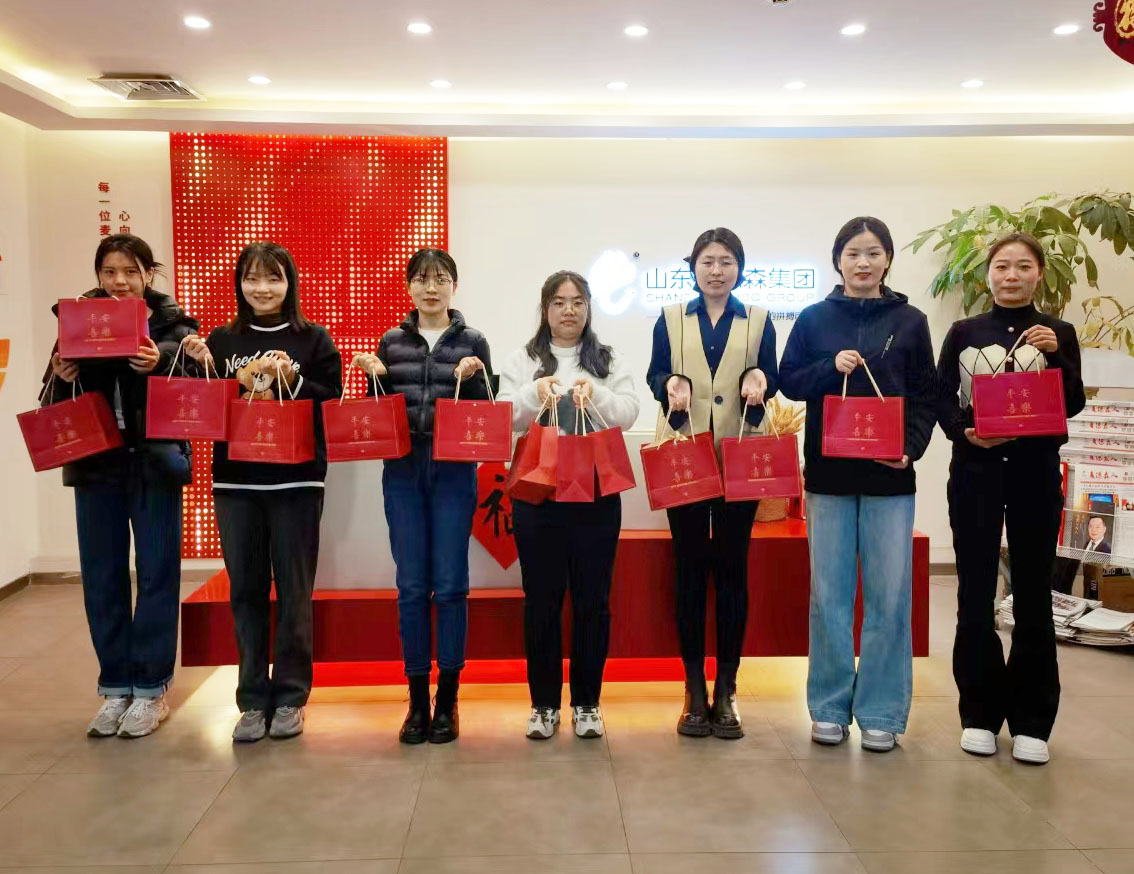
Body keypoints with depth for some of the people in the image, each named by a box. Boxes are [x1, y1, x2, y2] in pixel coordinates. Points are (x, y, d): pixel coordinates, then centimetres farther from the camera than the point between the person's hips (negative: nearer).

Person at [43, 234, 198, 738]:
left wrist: (159, 364, -31)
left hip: (154, 463, -3)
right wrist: (61, 377, -14)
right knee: (102, 577, 8)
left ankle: (151, 689, 15)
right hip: (96, 465, 3)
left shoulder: (171, 323, -1)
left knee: (157, 574, 3)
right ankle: (115, 688, 22)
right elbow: (55, 404, 7)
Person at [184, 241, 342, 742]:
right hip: (235, 480, 3)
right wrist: (204, 370, -7)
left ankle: (290, 697, 16)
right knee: (246, 589, 7)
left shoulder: (313, 339, 2)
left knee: (293, 589, 3)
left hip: (296, 480, -2)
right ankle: (253, 700, 17)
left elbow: (331, 405, -5)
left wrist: (291, 378, -18)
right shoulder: (222, 340, 10)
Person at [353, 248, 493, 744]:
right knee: (411, 586, 5)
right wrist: (374, 377, -4)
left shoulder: (472, 343, 4)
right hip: (402, 471, 2)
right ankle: (417, 699, 17)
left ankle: (448, 699, 15)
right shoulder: (391, 342, 11)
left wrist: (472, 379, -14)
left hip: (454, 473, -2)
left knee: (450, 586, 1)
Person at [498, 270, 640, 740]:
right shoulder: (521, 361, 10)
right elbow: (503, 416, -2)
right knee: (541, 597, 3)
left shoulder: (610, 362, 11)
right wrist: (536, 392, -19)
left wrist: (593, 391, -17)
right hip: (537, 490, 0)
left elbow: (628, 414, -1)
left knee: (593, 598, 4)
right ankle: (544, 703, 16)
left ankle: (587, 702, 17)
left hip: (597, 492, 1)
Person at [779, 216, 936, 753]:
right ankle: (830, 707, 18)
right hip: (828, 471, 0)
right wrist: (831, 367, -13)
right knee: (829, 593, 6)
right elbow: (787, 381, 5)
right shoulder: (814, 319, 7)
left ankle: (880, 713, 15)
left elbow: (926, 397, 6)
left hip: (889, 474, 0)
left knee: (889, 594, 2)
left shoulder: (909, 321, 6)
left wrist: (912, 447, -10)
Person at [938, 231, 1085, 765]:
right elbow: (940, 398, 4)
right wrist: (962, 430, -14)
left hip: (1035, 471, 0)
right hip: (974, 470, 0)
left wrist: (1055, 355, -16)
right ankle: (980, 712, 15)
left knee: (1033, 593, 4)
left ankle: (1031, 720, 14)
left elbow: (1073, 405, -1)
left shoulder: (1058, 332, 7)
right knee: (975, 591, 3)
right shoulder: (964, 333, 7)